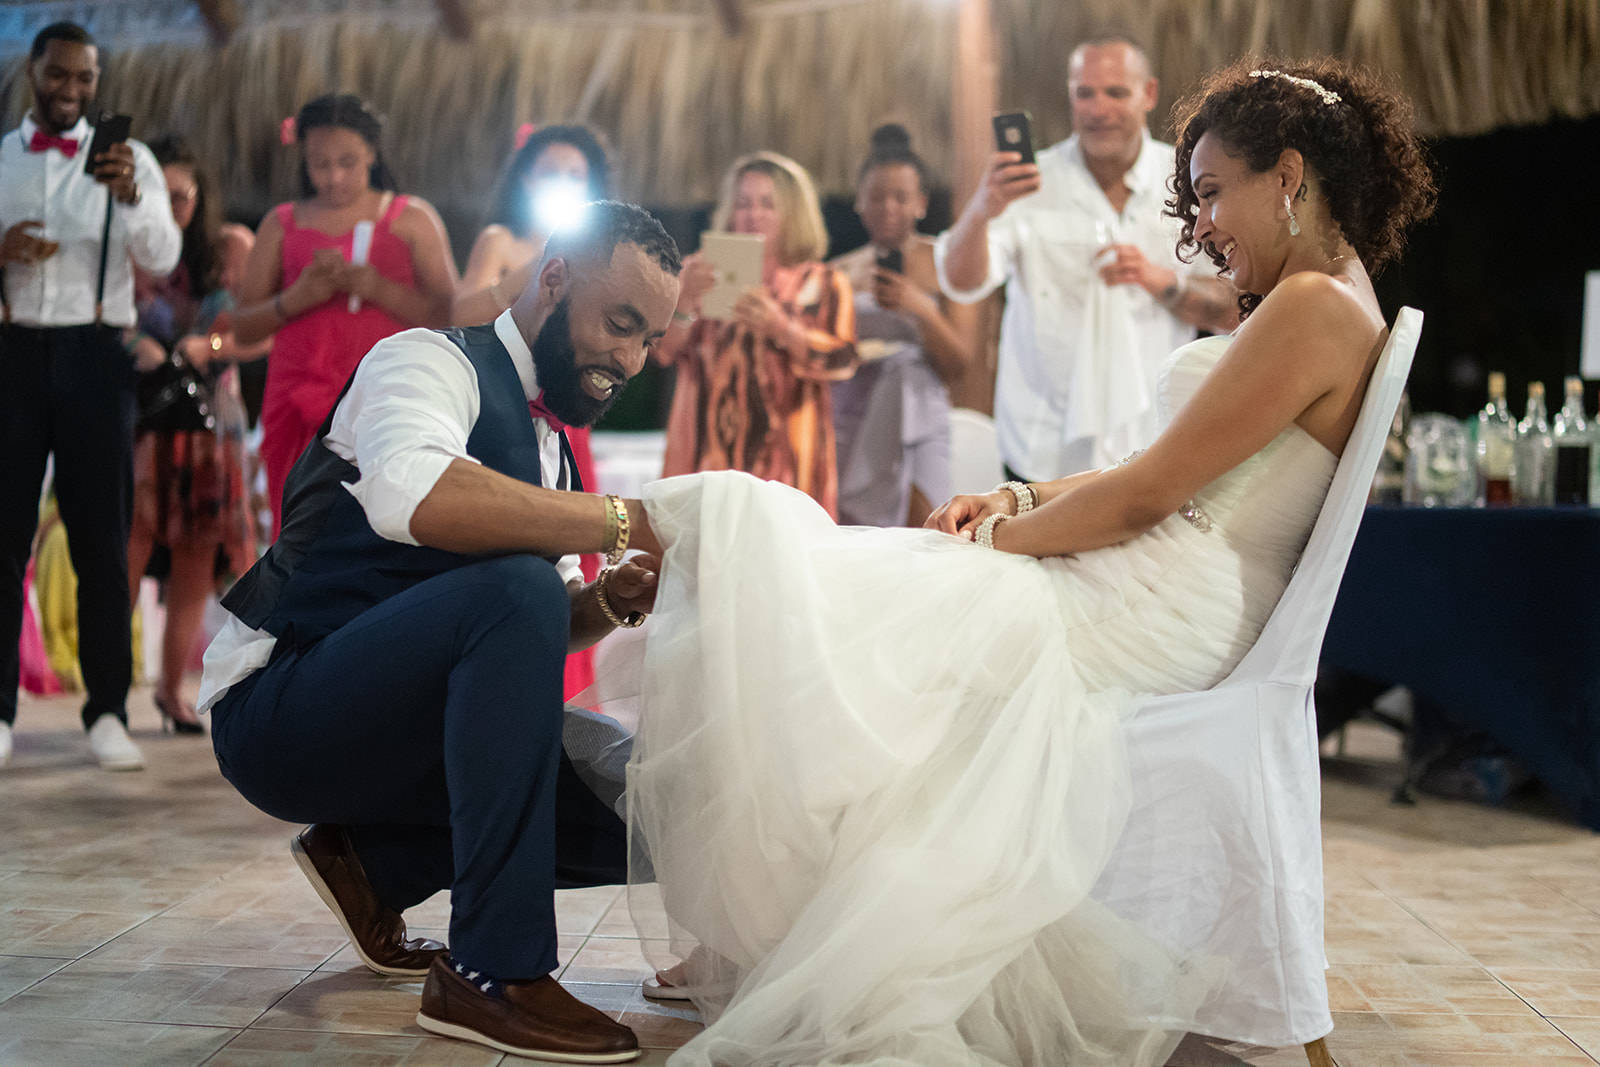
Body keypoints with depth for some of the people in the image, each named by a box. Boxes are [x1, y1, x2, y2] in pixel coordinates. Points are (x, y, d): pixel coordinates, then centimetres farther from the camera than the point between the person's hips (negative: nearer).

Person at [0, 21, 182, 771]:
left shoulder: (128, 159, 6)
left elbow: (163, 258, -8)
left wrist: (130, 196, -27)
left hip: (94, 354, -1)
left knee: (102, 537, 0)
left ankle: (107, 712, 2)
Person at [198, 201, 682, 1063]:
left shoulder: (544, 438, 16)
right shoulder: (431, 361, -11)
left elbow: (546, 623, 20)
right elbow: (417, 497, -35)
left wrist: (608, 601, -3)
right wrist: (622, 521, -31)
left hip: (385, 724, 9)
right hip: (276, 707, -9)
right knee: (513, 588, -34)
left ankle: (372, 863, 14)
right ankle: (494, 973, -28)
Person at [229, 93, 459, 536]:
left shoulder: (412, 218, 11)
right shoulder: (283, 224, 17)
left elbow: (450, 315, 2)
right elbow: (243, 327, 13)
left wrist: (376, 288, -11)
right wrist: (297, 298, -6)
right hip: (301, 407, 2)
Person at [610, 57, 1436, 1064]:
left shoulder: (1317, 305, -13)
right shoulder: (1329, 309, 19)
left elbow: (1146, 496, -16)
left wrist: (989, 541, -6)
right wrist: (1019, 499, 8)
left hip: (1160, 610, -10)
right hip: (1148, 592, 10)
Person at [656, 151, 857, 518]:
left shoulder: (823, 284, 12)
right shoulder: (700, 274, 14)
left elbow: (841, 361, -3)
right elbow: (663, 349, 2)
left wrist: (780, 327, -19)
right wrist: (684, 302, -19)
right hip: (710, 445, 1)